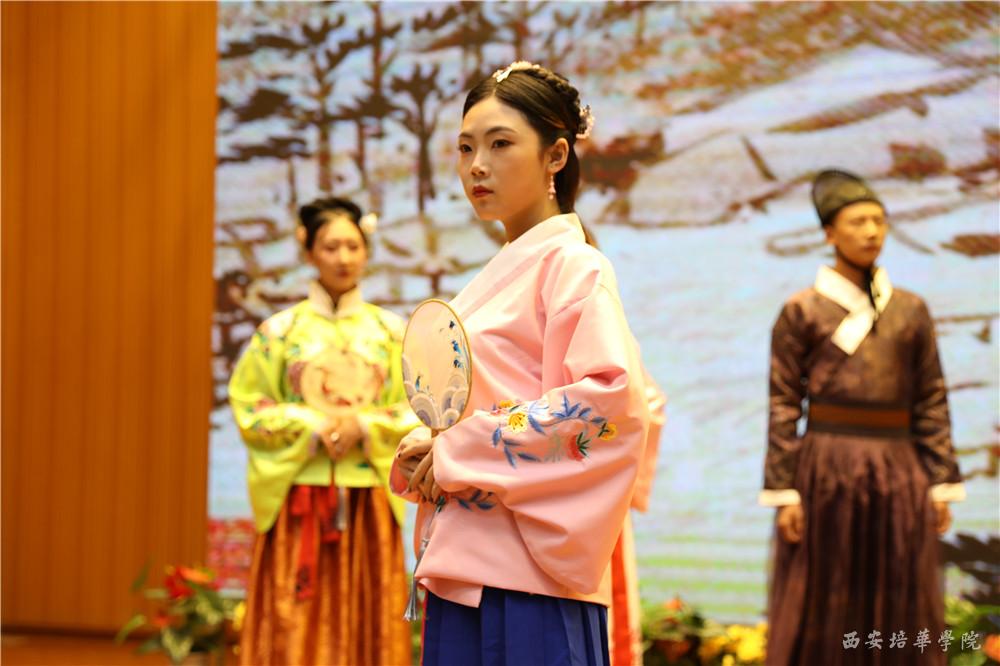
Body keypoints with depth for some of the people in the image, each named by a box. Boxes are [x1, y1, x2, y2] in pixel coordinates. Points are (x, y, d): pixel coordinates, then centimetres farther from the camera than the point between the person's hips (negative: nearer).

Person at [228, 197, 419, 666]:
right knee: (296, 624, -4)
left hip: (369, 500, 1)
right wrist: (313, 427, -12)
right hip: (300, 497, -1)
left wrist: (365, 425, -11)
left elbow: (416, 411, 6)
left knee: (367, 623, 0)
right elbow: (249, 407, 1)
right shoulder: (281, 330, 3)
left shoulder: (391, 330, 7)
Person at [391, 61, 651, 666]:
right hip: (463, 564, 8)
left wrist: (460, 451, -15)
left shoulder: (571, 265, -6)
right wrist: (428, 452, 3)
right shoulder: (498, 274, 18)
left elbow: (614, 396, -19)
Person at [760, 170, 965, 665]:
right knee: (823, 617, 1)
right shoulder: (801, 311, 2)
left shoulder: (912, 310, 11)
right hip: (827, 471, -3)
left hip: (898, 473, 3)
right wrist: (784, 493, -8)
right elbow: (783, 406, -2)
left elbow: (932, 402, 9)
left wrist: (943, 484, 3)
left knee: (901, 621, 6)